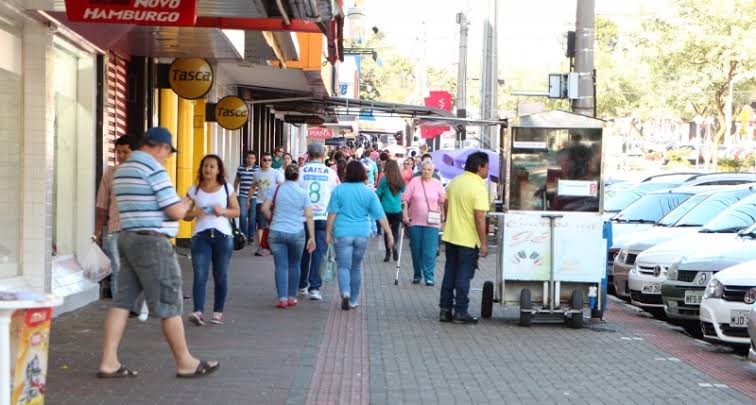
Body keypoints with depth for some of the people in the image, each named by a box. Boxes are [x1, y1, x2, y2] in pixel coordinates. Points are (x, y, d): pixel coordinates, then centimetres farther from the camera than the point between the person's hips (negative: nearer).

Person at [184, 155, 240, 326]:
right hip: (201, 236, 0)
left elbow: (237, 211, 8)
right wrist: (194, 213, -11)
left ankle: (218, 312, 15)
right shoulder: (194, 190, 7)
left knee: (221, 276, 6)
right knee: (200, 275, -11)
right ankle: (198, 312, -18)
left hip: (223, 236, 0)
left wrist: (223, 211, -11)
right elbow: (185, 215, 11)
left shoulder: (227, 188, 7)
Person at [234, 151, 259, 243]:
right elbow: (236, 181, 19)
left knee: (252, 217, 3)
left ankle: (251, 237, 15)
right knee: (242, 215, -11)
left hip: (254, 197, -1)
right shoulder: (240, 169, 8)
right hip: (243, 196, 1)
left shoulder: (258, 169, 0)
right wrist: (234, 192, 17)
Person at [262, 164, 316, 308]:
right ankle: (292, 297, 20)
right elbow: (309, 217, -3)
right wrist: (312, 237, -1)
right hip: (297, 233, 1)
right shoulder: (303, 193, 0)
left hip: (277, 232, 0)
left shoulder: (276, 190, -1)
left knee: (281, 266, 0)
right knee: (294, 265, 16)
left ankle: (282, 299, -7)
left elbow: (265, 208, -5)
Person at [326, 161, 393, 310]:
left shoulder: (339, 190, -2)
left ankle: (345, 293, -24)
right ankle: (353, 300, 20)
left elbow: (332, 214, -4)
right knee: (356, 267, 15)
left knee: (343, 266, 1)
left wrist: (328, 232, 2)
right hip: (362, 234, 2)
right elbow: (380, 215, -3)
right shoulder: (369, 193, 1)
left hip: (342, 233, -2)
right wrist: (389, 233, -1)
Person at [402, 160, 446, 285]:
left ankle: (429, 277, -2)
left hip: (431, 223, -1)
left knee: (429, 251, -6)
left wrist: (442, 216, 5)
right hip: (415, 221, 1)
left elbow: (443, 202, 10)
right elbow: (405, 199, 1)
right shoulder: (414, 182, 2)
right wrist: (405, 215, -5)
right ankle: (417, 275, 21)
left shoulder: (437, 184, 4)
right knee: (416, 250, 8)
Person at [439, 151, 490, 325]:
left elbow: (446, 207, 13)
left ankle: (445, 310, 15)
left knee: (449, 273, 13)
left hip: (450, 236, 7)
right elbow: (479, 217, -19)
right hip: (469, 239, -7)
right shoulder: (479, 188, -16)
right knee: (464, 276, 1)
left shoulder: (453, 182, 5)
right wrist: (483, 243, -14)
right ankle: (460, 312, 4)